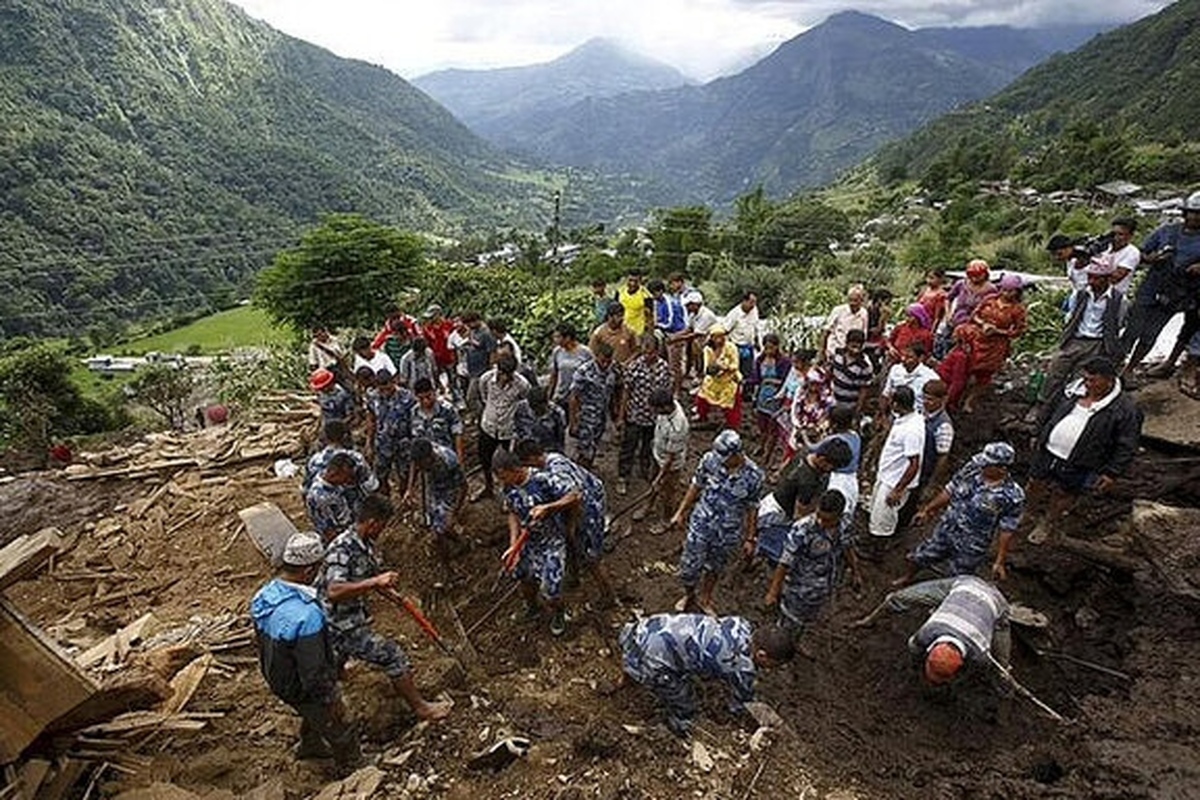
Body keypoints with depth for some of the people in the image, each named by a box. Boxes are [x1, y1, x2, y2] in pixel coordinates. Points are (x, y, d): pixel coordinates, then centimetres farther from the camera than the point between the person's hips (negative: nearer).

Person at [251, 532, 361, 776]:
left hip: (277, 680, 8)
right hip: (305, 690, -7)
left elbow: (261, 639, 3)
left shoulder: (263, 595, -15)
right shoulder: (306, 616, -42)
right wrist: (332, 700, -15)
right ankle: (350, 765, 45)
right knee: (340, 731, 21)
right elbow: (314, 672, -32)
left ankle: (310, 746, 62)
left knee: (312, 715, 37)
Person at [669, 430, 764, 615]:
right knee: (690, 565, 10)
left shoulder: (753, 476, -22)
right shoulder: (710, 459, -20)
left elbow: (752, 508, -8)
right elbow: (696, 486, -3)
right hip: (701, 523, 1)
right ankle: (689, 596, 42)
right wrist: (680, 512, 4)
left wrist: (749, 539, 0)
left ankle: (705, 599, 49)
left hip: (728, 531, 0)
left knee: (715, 566, 21)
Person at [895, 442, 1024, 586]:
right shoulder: (973, 468, -14)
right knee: (919, 557, 21)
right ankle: (908, 578, 51)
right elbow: (950, 491, 1)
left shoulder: (1013, 496, -25)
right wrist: (927, 510, 10)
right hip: (946, 529, 5)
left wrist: (1000, 562, -12)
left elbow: (1007, 531, -16)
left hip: (971, 548, -5)